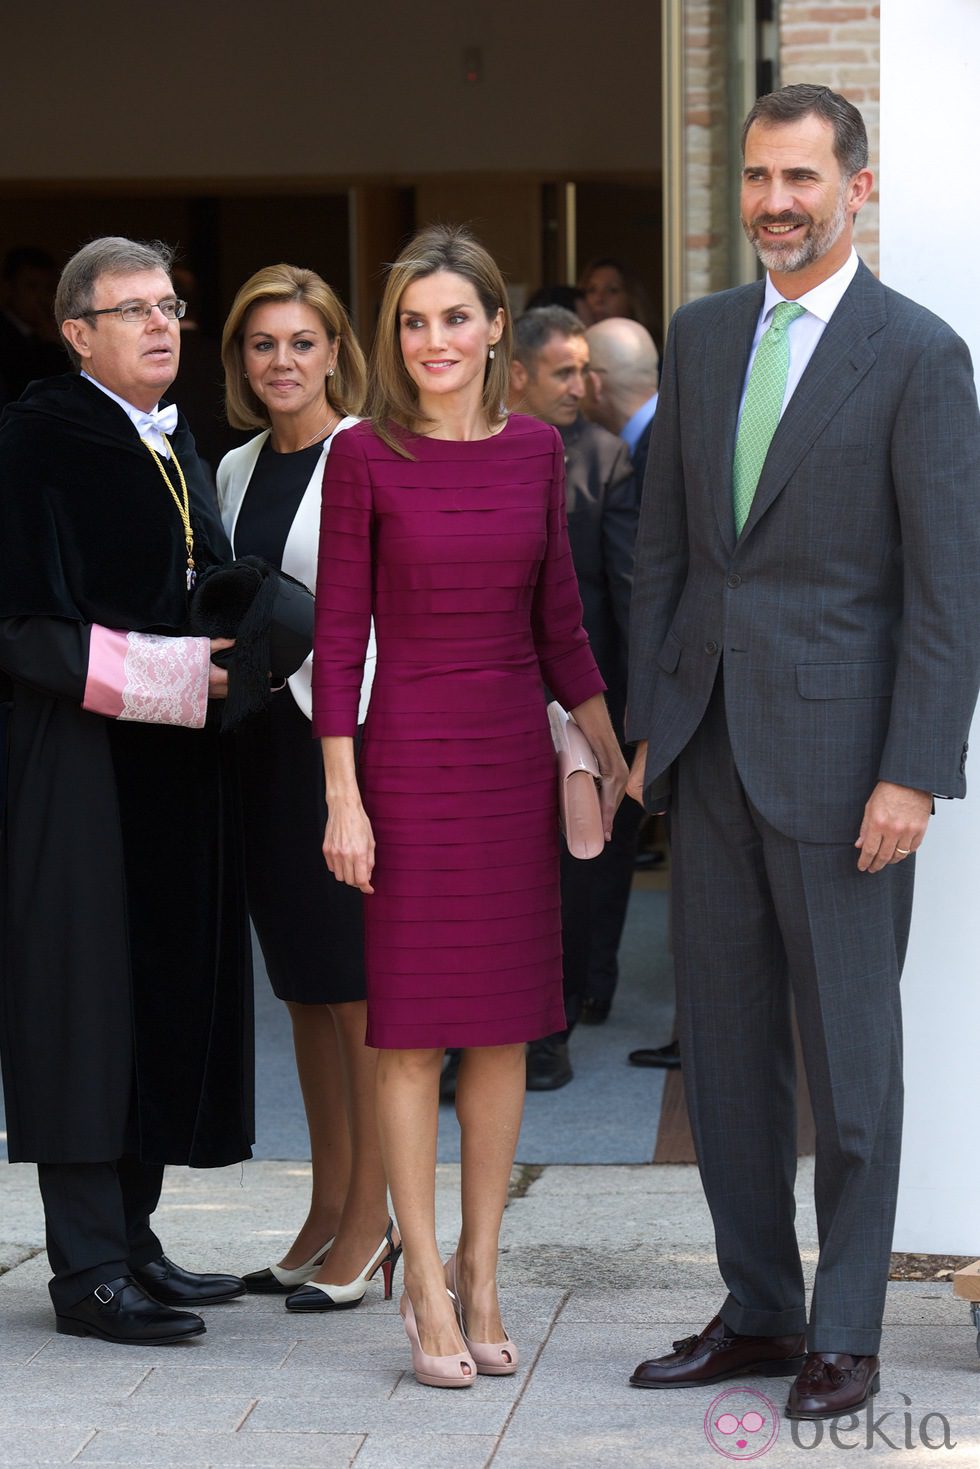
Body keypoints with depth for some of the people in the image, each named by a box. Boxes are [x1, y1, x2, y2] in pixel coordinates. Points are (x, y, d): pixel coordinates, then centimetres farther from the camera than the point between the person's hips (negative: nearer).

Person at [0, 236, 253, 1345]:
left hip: (175, 762, 8)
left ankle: (127, 1240, 16)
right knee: (90, 992, -6)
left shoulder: (174, 442, 15)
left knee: (166, 994, 9)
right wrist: (173, 673, -19)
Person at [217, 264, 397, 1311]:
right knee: (305, 985, 12)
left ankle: (369, 1223, 2)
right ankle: (328, 1211, 20)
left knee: (362, 983, -4)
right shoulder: (236, 469, 14)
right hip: (265, 741, 7)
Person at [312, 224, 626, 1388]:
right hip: (410, 756, -4)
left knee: (506, 1027, 7)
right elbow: (338, 632, -6)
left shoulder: (534, 451, 6)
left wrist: (612, 752, 11)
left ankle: (480, 1273, 17)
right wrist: (343, 797, -10)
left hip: (516, 755, 4)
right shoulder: (365, 457, -5)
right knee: (413, 1028, 0)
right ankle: (426, 1288, 6)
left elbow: (556, 617, 13)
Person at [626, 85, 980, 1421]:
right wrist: (650, 723, 10)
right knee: (724, 1044, 11)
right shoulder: (701, 337, 11)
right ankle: (758, 1311, 23)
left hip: (837, 748, -6)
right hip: (711, 743, 6)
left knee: (849, 1056, 3)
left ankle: (845, 1335, 13)